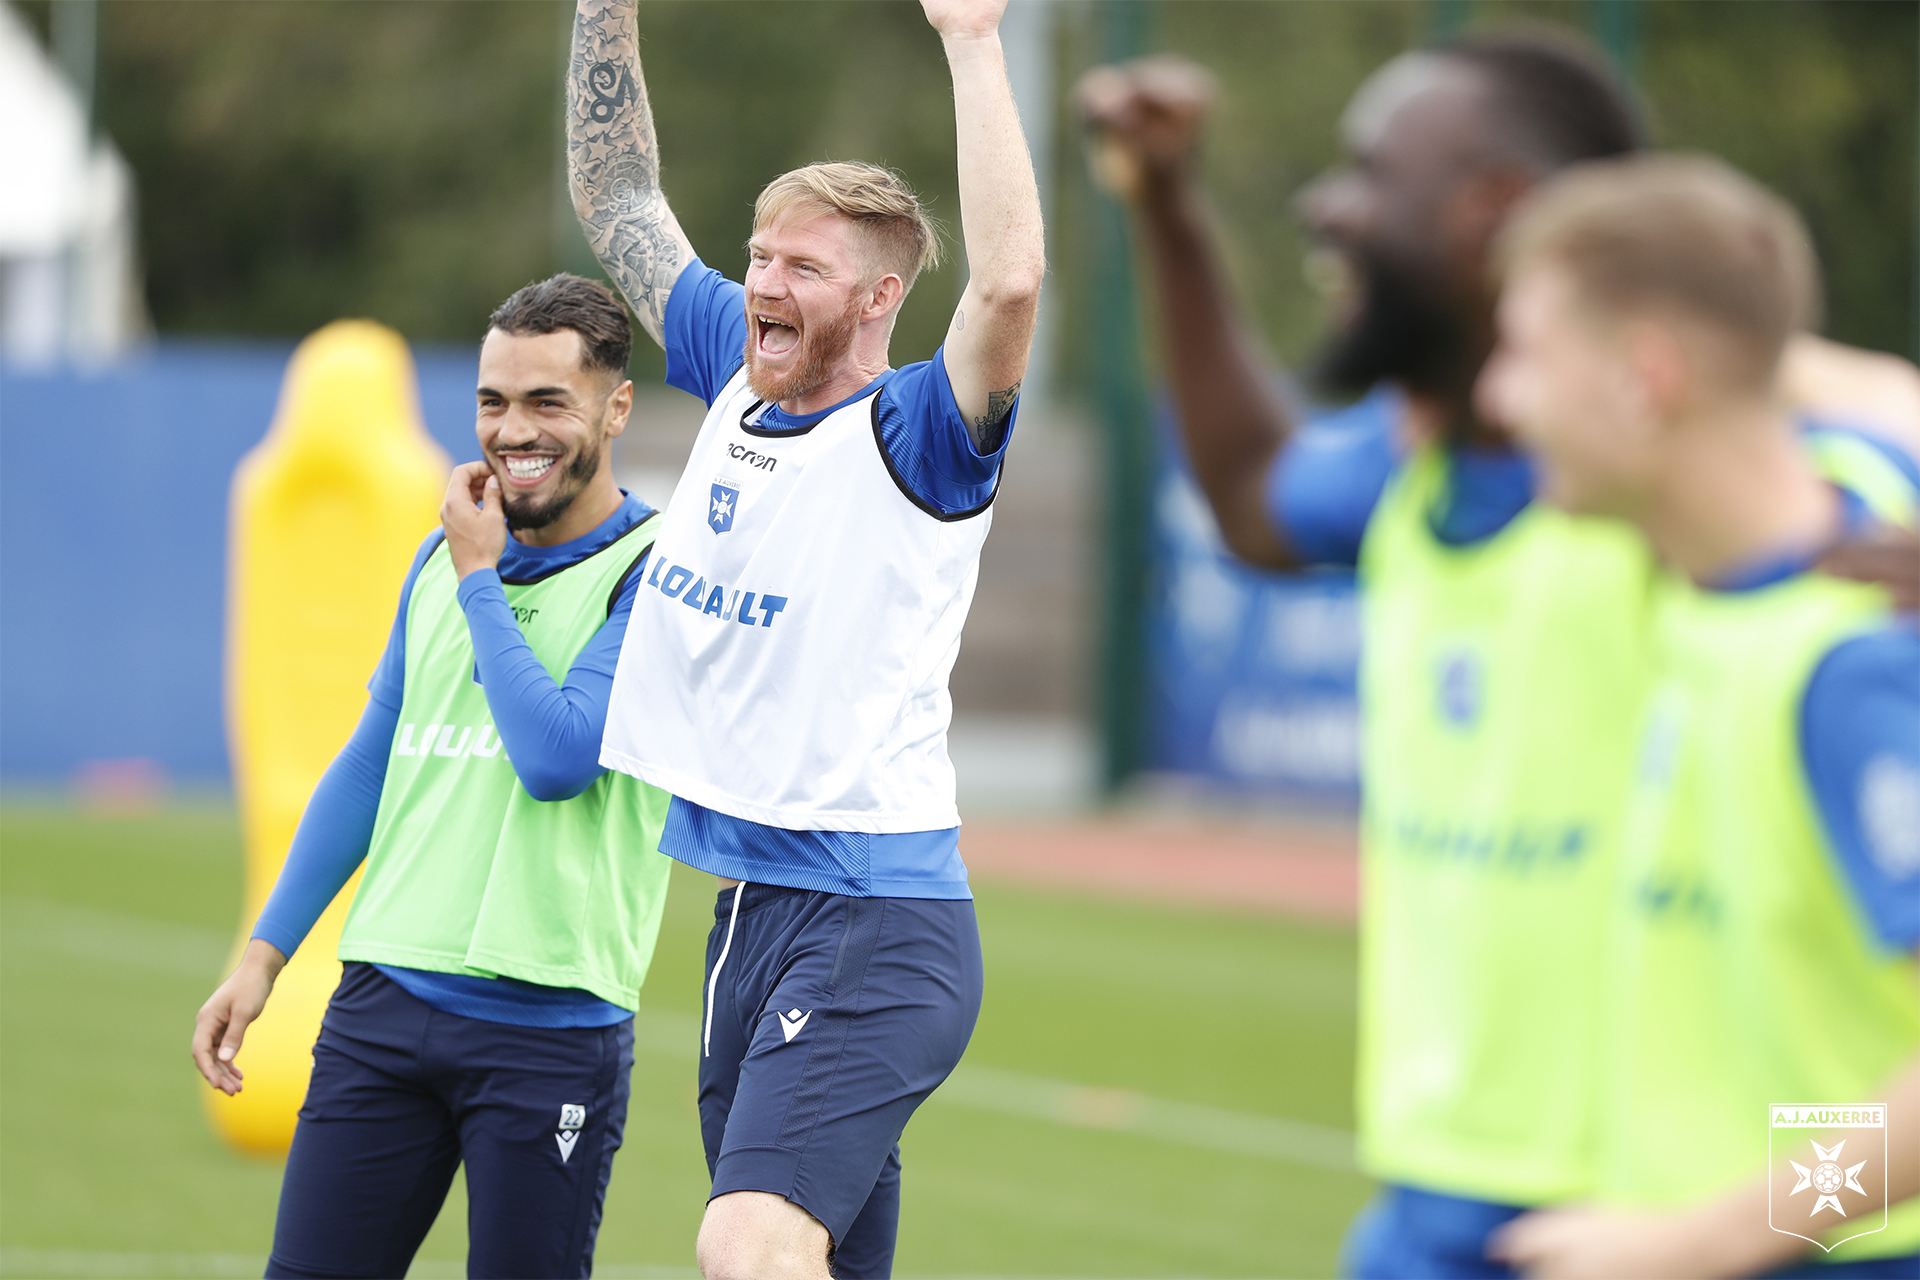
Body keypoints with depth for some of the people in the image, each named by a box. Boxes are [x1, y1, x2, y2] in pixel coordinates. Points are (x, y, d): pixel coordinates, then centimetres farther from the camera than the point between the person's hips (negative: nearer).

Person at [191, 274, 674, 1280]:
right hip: (383, 1003, 5)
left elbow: (556, 760, -18)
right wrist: (264, 955, 17)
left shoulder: (654, 573, -5)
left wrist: (479, 577, -8)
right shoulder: (444, 554, 15)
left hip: (548, 1031, -5)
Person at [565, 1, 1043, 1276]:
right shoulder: (738, 381, 12)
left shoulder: (917, 436, -8)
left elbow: (1010, 280, -28)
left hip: (877, 924, -8)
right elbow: (619, 203, 23)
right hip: (748, 917, 8)